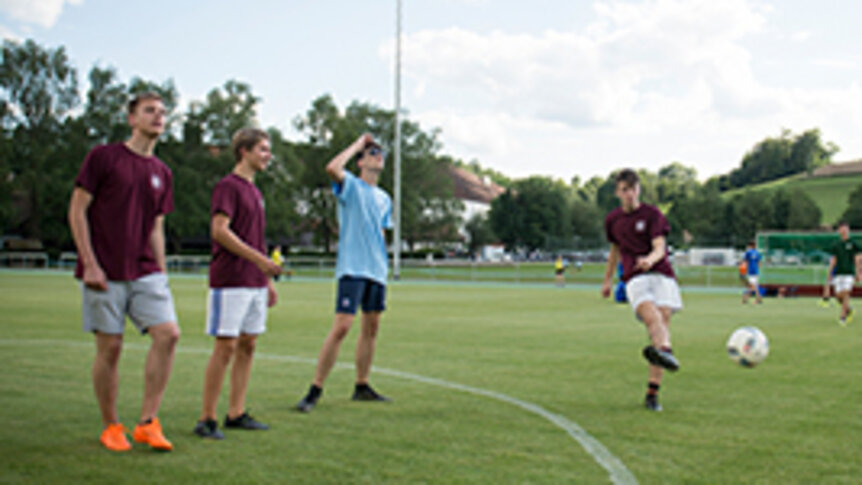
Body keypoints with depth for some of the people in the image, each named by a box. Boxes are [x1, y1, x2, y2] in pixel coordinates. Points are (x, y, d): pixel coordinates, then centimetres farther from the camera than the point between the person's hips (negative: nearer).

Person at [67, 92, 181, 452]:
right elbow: (77, 211, -3)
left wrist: (160, 273, 12)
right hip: (105, 274, -4)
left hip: (145, 272, 4)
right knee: (110, 347, -1)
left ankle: (147, 422, -2)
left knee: (168, 333, -12)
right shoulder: (103, 157, -1)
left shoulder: (162, 173, 14)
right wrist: (90, 264, -10)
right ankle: (111, 427, 17)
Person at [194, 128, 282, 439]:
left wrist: (268, 279, 19)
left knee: (248, 345, 9)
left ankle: (236, 413, 15)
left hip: (255, 282, 9)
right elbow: (219, 229, -17)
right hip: (231, 281, -9)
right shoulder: (228, 186, -7)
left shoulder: (254, 191, 19)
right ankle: (207, 419, 0)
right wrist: (258, 259, -22)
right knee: (226, 346, -7)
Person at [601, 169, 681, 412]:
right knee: (651, 316, -28)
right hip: (635, 278, 1)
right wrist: (607, 280, 37)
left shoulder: (652, 214, 5)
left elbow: (660, 248, -7)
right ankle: (666, 350, -62)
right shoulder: (612, 220, 16)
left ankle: (652, 394, -15)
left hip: (661, 275, -1)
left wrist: (649, 259, -30)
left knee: (663, 319, -14)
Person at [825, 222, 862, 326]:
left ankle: (843, 316, -7)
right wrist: (830, 274, 10)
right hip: (838, 273, 4)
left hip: (849, 273, -4)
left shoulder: (853, 244, 1)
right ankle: (848, 310, 27)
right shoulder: (836, 245, 11)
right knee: (839, 295, 1)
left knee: (845, 294, -13)